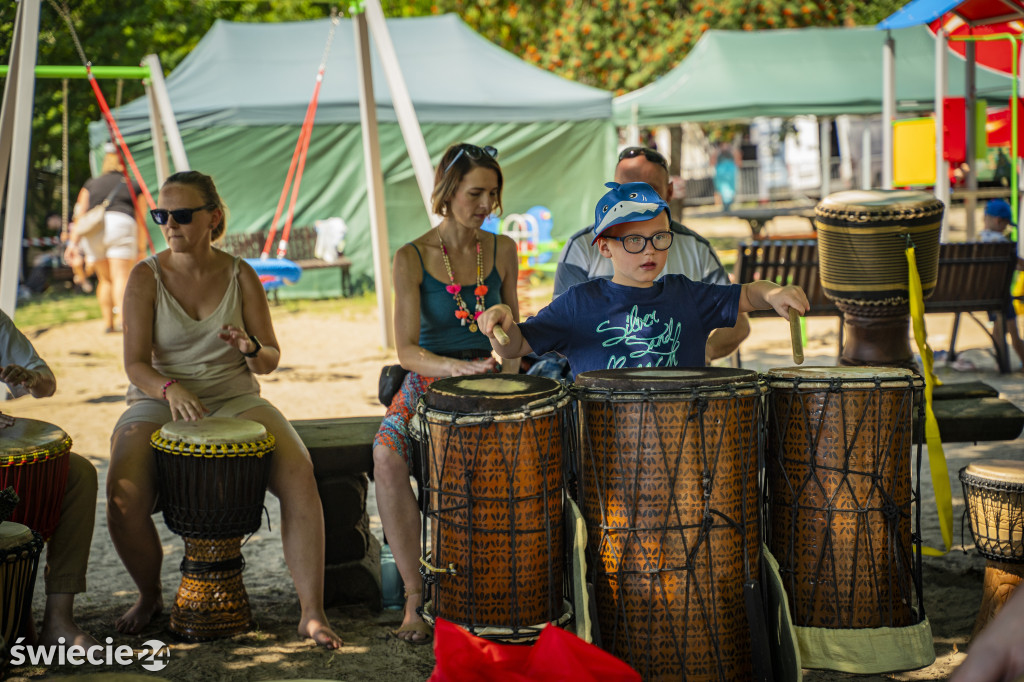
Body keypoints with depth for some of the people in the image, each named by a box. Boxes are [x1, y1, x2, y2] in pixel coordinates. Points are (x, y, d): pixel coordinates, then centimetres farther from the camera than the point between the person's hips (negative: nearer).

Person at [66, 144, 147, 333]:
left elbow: (80, 214, 13)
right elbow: (141, 220, 14)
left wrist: (73, 243, 7)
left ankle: (108, 323, 8)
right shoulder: (133, 186, 20)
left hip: (92, 231, 3)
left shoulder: (91, 185, 25)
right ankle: (123, 317, -31)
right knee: (121, 276, -11)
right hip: (120, 224, -3)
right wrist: (141, 249, 16)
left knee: (104, 279, 13)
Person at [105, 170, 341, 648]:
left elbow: (271, 360, 4)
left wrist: (251, 349, -20)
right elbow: (135, 363, -9)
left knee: (299, 475, -26)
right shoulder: (146, 277, -2)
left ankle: (312, 613, -19)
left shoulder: (241, 276, 3)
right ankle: (149, 596, 2)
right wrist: (170, 389, -30)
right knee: (124, 497, -29)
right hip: (159, 400, -1)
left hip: (234, 399, 1)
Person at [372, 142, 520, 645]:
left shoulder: (502, 250, 5)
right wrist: (458, 368, -30)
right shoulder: (412, 258, -6)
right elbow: (406, 350, -13)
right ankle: (414, 594, -24)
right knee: (387, 456, -33)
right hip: (427, 382, -2)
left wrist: (509, 377, -5)